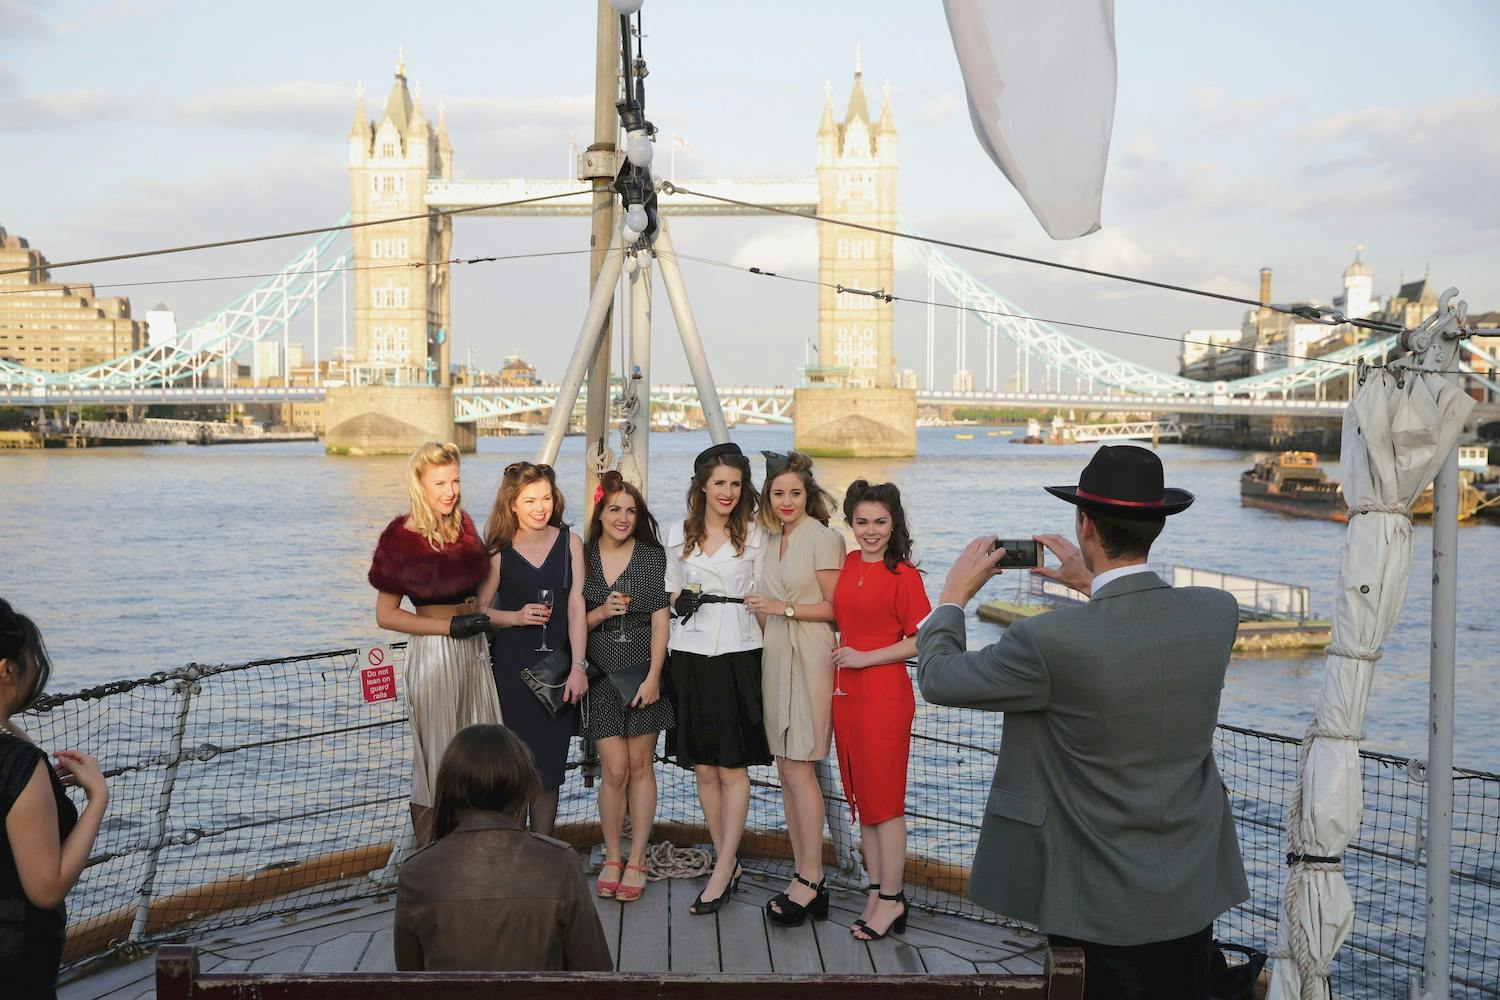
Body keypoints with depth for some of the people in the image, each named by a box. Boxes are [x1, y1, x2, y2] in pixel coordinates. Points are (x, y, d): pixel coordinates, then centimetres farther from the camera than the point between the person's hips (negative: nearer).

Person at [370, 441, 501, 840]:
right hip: (433, 653, -6)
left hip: (474, 647, 6)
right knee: (438, 760, 1)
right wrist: (449, 626, -17)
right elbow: (385, 615, -12)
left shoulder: (463, 524, 7)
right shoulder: (402, 538, -11)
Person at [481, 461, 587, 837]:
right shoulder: (499, 550, -1)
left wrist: (578, 666, -8)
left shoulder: (569, 542, 2)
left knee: (549, 767, 8)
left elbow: (576, 606, -3)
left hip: (557, 665, 2)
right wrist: (517, 616, -15)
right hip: (511, 669, -1)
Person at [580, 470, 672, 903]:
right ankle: (611, 857, 14)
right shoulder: (582, 558, 4)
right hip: (601, 673, 1)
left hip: (643, 669, 0)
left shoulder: (653, 555, 0)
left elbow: (660, 619, -3)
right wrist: (600, 613, -14)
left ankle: (636, 861, 14)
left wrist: (653, 676, -10)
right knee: (615, 769, -4)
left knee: (640, 765, 3)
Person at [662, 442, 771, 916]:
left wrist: (768, 656, -3)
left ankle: (722, 871, 3)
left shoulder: (754, 534, 2)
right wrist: (679, 599, -3)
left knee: (732, 767, -3)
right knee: (703, 769, 6)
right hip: (690, 654, 3)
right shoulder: (678, 533, 9)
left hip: (738, 654, -3)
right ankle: (728, 862, 19)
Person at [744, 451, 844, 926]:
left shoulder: (823, 538, -8)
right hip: (775, 656, 8)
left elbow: (836, 607, -10)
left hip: (809, 659, -8)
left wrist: (783, 608, -13)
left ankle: (810, 881, 1)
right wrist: (762, 610, 6)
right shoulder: (772, 539, 15)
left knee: (798, 767, -8)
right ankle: (805, 879, 14)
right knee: (786, 768, 7)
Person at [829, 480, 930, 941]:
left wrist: (865, 657, -13)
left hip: (884, 695, -7)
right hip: (846, 691, 7)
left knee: (884, 797, 0)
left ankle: (891, 898, 10)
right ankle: (877, 891, 21)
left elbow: (924, 639, -14)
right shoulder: (847, 563, 8)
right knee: (861, 795, 11)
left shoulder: (903, 574, -11)